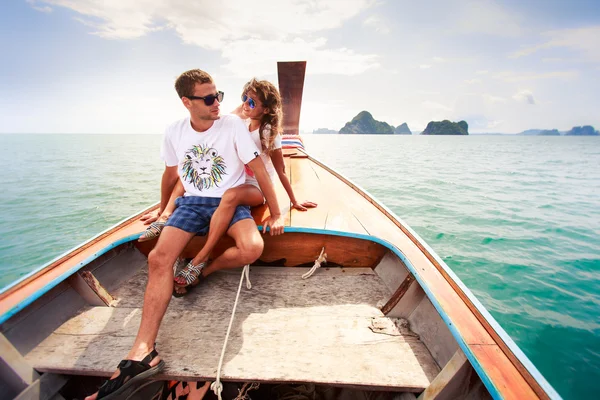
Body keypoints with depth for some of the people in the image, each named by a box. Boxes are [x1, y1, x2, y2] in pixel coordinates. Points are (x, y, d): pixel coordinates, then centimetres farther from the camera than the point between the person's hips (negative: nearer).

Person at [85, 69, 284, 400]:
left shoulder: (233, 125, -8)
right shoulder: (174, 133, 3)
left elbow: (259, 171, -7)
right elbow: (170, 174, 19)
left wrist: (276, 214, -8)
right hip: (191, 203, 2)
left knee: (252, 248, -33)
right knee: (159, 258, -21)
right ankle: (143, 352, -21)